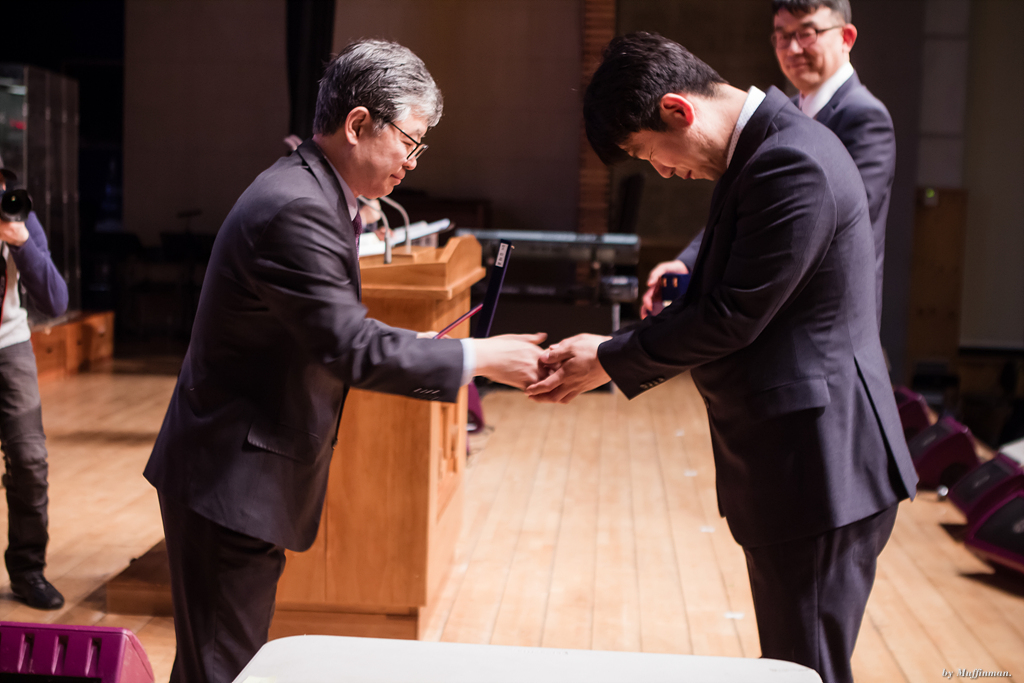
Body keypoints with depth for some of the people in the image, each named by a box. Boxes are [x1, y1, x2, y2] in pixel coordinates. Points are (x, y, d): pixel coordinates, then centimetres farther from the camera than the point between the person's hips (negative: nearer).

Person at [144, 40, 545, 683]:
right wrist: (476, 357, -19)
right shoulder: (295, 210, -23)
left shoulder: (312, 191, 10)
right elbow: (349, 349, -26)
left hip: (250, 471, 10)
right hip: (230, 481, -10)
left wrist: (413, 348, 6)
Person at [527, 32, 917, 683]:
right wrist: (619, 350, 6)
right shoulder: (768, 147, 11)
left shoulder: (791, 166, -21)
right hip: (803, 463, 10)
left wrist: (610, 361, -8)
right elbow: (725, 299, 15)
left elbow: (733, 318, -20)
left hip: (817, 471, -10)